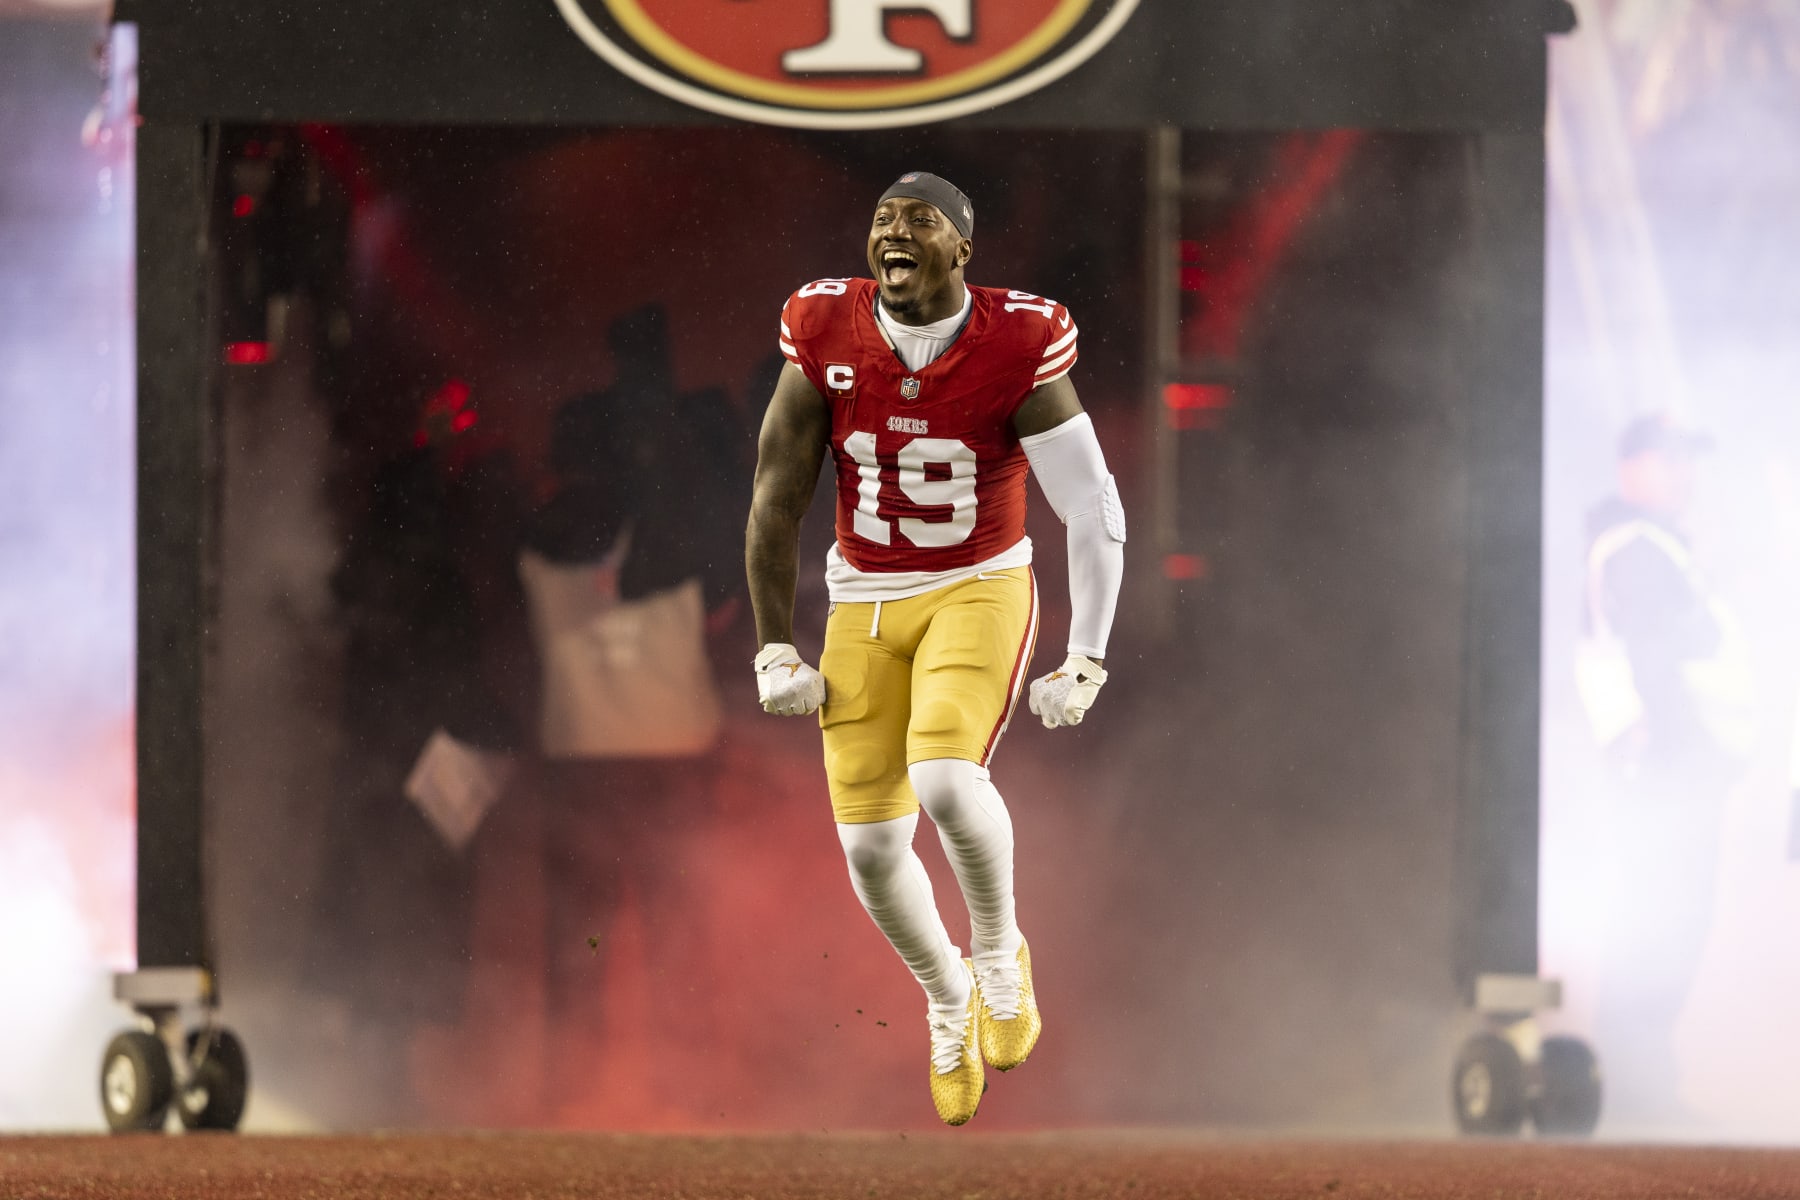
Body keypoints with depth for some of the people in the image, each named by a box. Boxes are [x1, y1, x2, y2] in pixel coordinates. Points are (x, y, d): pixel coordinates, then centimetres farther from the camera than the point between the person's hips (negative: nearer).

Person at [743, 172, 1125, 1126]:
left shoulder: (1015, 349, -16)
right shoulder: (826, 338, -10)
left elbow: (1095, 512, -10)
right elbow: (776, 499, -1)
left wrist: (1084, 664, -11)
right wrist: (775, 651, -1)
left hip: (980, 591, -3)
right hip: (865, 606, 3)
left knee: (946, 777, -28)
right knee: (870, 841, -1)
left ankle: (999, 953, 2)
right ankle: (948, 1001, 28)